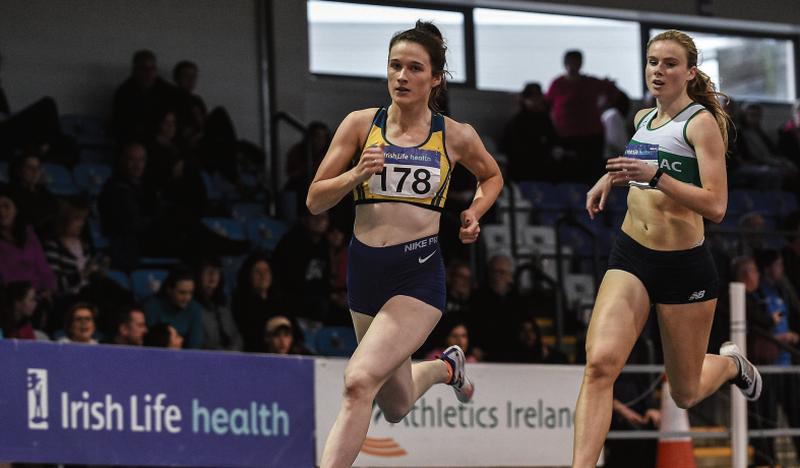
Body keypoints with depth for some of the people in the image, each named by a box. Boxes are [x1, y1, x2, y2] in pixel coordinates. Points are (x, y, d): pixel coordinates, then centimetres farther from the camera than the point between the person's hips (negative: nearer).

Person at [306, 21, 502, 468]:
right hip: (365, 267, 4)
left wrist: (474, 214, 2)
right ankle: (445, 367, 52)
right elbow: (315, 201, 1)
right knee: (397, 406, 19)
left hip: (419, 273, -3)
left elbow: (492, 175, 21)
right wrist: (357, 174, -17)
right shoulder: (361, 124, 0)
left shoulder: (456, 136, -1)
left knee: (359, 380, -25)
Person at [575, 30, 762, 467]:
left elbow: (716, 206, -22)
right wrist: (610, 177, 20)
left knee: (686, 394, 11)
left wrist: (655, 176, -31)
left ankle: (731, 364, 45)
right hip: (630, 255, 5)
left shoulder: (701, 122, -11)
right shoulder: (642, 118, 9)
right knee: (600, 362, -21)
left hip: (685, 265, -4)